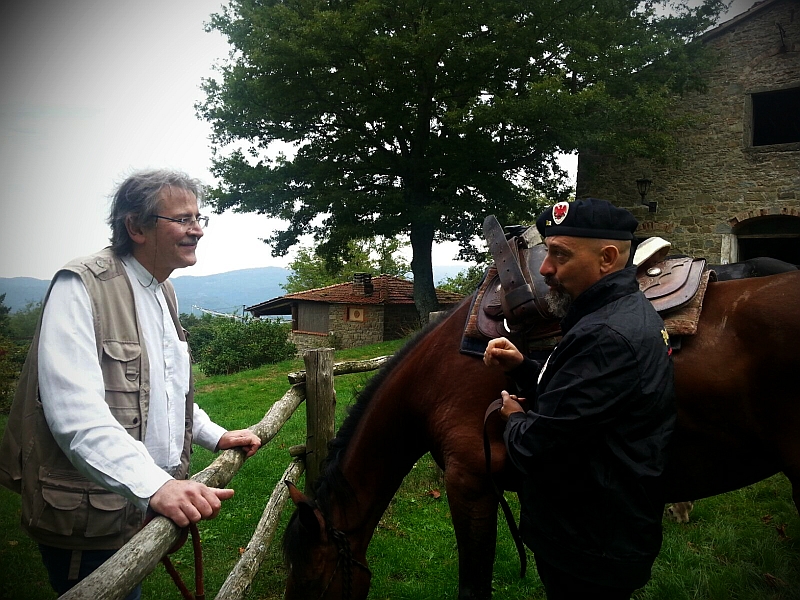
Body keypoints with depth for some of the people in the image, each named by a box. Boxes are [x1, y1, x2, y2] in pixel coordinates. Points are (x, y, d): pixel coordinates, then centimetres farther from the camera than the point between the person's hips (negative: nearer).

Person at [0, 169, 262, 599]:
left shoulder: (163, 292, 10)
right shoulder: (82, 286, -18)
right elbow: (76, 412, -29)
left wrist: (215, 436, 14)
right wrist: (153, 485, -39)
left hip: (154, 500, 8)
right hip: (92, 520, -8)